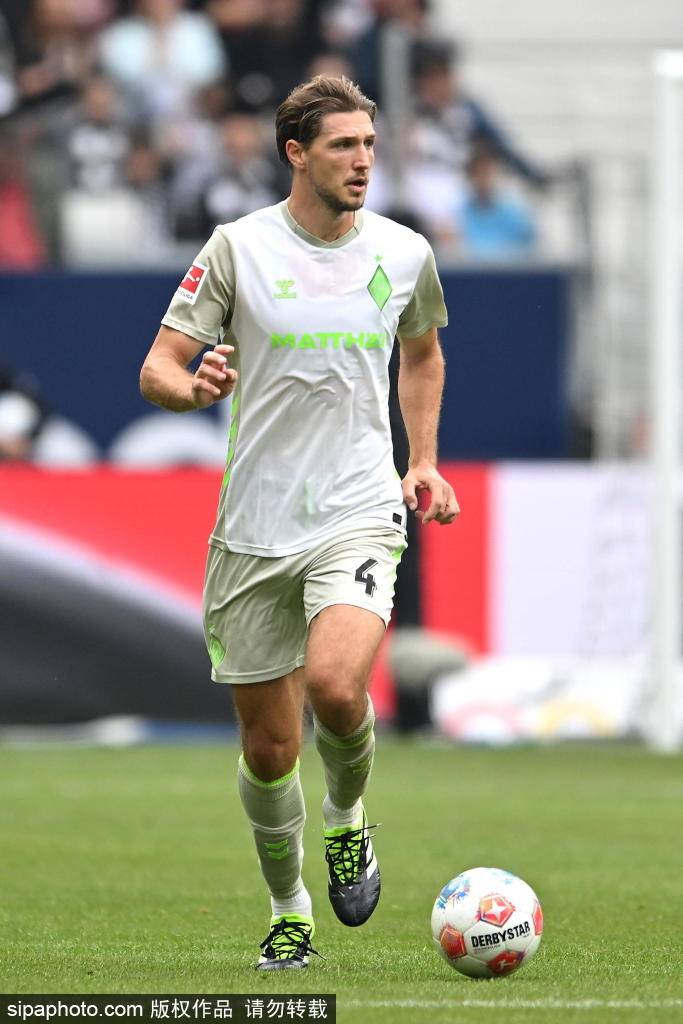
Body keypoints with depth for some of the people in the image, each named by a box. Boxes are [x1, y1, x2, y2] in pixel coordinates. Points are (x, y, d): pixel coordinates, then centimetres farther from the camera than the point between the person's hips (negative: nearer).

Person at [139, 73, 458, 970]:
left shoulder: (404, 253, 4)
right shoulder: (238, 248, -4)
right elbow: (157, 368, -2)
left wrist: (424, 460, 14)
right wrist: (193, 386, -25)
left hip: (359, 512, 0)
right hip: (254, 527, 0)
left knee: (334, 686, -26)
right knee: (268, 750, 4)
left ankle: (348, 817, 5)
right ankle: (289, 909, 28)